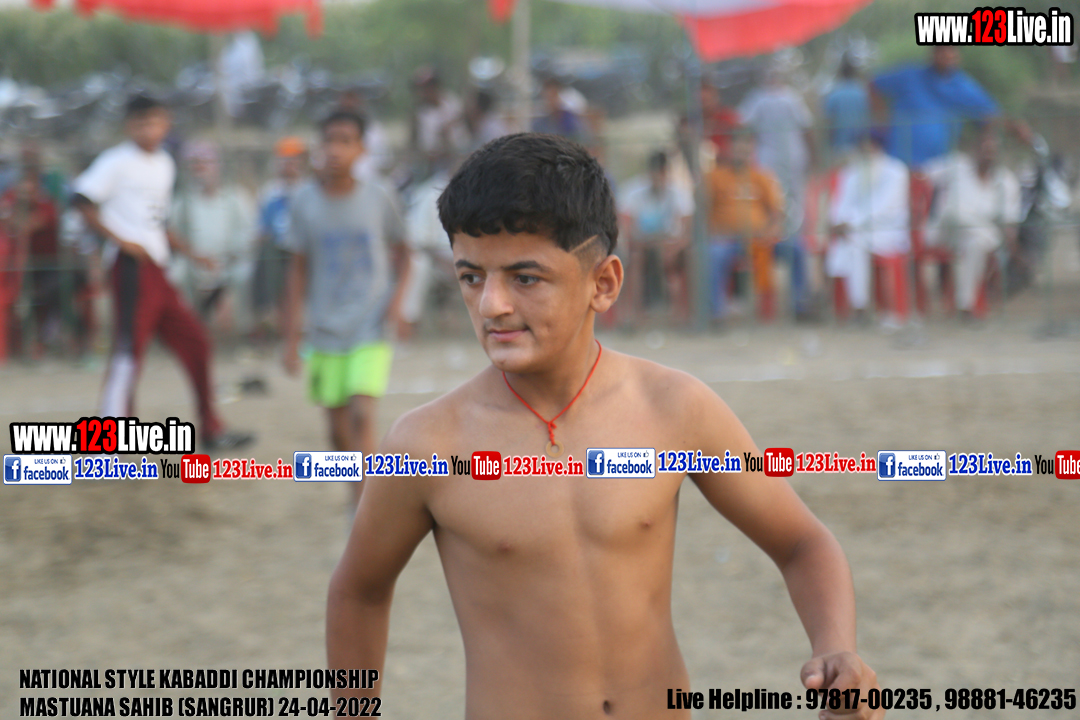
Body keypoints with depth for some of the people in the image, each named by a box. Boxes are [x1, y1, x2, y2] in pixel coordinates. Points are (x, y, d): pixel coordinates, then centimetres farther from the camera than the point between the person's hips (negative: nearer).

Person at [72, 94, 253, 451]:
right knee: (130, 345, -13)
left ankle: (211, 431, 18)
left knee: (194, 341, 9)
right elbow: (82, 201, -13)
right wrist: (120, 240, -17)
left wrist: (191, 254, 21)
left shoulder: (164, 164, 19)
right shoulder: (117, 162, -6)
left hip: (157, 272, 8)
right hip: (132, 267, -8)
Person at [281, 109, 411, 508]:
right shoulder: (304, 202, 0)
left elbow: (401, 251, 11)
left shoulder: (379, 198, -3)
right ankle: (357, 498, 28)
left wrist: (398, 295, -7)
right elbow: (298, 270, 5)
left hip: (371, 329, -2)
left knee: (362, 415, -18)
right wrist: (291, 338, 3)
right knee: (338, 427, 7)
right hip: (325, 332, 2)